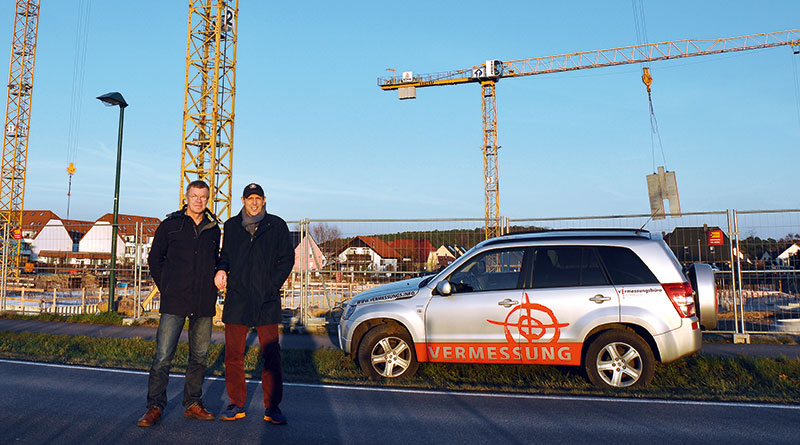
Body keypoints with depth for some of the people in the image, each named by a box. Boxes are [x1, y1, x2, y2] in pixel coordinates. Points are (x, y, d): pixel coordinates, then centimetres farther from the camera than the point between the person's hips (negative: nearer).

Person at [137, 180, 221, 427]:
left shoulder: (213, 228, 10)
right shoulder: (170, 225, 2)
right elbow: (154, 260, 10)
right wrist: (166, 289, 6)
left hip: (204, 304, 3)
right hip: (175, 303, -3)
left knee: (199, 357, 9)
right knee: (163, 356, -5)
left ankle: (193, 405, 20)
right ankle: (154, 408, 5)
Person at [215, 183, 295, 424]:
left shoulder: (276, 225, 5)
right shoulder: (231, 226, 12)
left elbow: (287, 258, 6)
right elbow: (225, 254, 22)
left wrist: (273, 284, -5)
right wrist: (221, 269, 0)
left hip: (267, 300, -2)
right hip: (236, 299, 2)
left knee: (271, 355, -1)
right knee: (233, 355, 5)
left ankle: (272, 407, 9)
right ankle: (237, 405, 18)